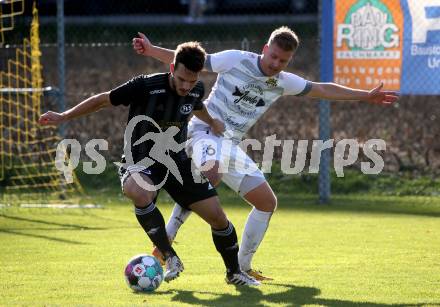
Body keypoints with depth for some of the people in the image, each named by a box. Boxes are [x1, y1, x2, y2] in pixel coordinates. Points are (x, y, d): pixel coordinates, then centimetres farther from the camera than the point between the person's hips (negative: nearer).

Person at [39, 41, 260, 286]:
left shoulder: (196, 91, -6)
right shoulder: (146, 87, -22)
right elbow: (103, 100, -11)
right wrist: (63, 117, -9)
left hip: (177, 161, 5)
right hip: (141, 162, -5)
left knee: (217, 215, -3)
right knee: (139, 193, -40)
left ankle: (235, 272, 22)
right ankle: (170, 257, -24)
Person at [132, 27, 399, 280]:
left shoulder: (283, 82, 9)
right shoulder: (235, 60, -7)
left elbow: (324, 90, 20)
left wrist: (366, 96, 22)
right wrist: (151, 50, -11)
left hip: (231, 145, 7)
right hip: (205, 132, -7)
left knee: (267, 202, 4)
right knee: (210, 175, -40)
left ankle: (242, 266, 17)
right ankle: (165, 241, -30)